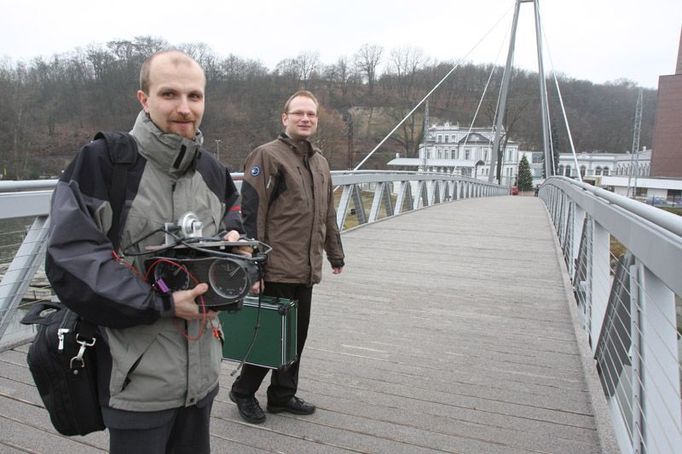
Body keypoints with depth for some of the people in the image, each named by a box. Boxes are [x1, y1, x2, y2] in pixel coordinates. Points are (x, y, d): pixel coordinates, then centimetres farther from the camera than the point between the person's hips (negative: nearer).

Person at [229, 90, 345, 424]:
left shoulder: (320, 162, 16)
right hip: (277, 269, -7)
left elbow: (328, 214, 23)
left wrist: (335, 254, 22)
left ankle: (283, 395, 31)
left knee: (296, 336, 15)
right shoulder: (267, 156, -8)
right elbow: (251, 214, -14)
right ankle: (243, 391, 27)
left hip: (307, 270, 7)